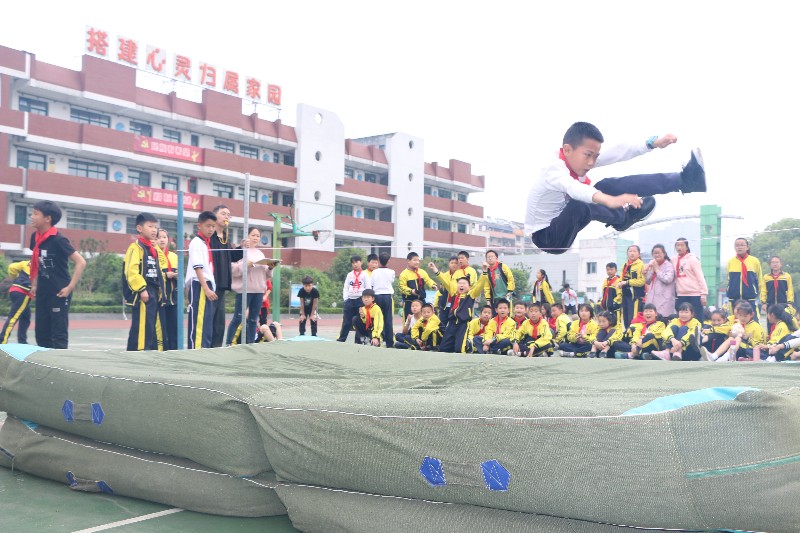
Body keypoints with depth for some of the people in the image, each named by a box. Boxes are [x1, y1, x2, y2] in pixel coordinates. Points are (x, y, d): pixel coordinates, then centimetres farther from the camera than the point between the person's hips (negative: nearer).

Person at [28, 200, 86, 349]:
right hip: (42, 293, 8)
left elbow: (81, 262, -18)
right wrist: (34, 285, 15)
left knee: (59, 335, -3)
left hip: (58, 294, -8)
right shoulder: (35, 237, 6)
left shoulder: (58, 240, -16)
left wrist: (70, 287, -18)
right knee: (41, 333, 11)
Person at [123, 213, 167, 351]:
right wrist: (142, 289, -22)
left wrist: (160, 291, 17)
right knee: (141, 328, -11)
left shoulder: (155, 249, 20)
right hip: (142, 294, -9)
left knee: (155, 328, 12)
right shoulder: (135, 247, -9)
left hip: (155, 294, 9)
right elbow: (131, 271, -19)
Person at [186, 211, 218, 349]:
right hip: (199, 286, -9)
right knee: (199, 323, -12)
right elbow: (198, 268, -16)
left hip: (208, 285, 9)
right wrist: (206, 289, -20)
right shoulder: (196, 243, -8)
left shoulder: (206, 244, 19)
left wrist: (210, 287, 14)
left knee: (207, 324, 9)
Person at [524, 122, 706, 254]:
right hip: (546, 236, -8)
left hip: (566, 226, 8)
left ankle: (683, 180, -7)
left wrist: (653, 143, -13)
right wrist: (610, 200, -68)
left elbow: (617, 153, -5)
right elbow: (573, 188, -53)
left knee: (608, 185, -5)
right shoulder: (554, 169, -31)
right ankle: (624, 218, -11)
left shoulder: (579, 159, -6)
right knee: (576, 206, -39)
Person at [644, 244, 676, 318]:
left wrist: (657, 269, -7)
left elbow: (668, 279, -17)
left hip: (664, 298, -6)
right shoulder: (652, 265, 17)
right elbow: (647, 281, 16)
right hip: (652, 298, 6)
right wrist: (651, 269, 2)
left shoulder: (668, 265, -3)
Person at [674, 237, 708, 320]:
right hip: (681, 296, 5)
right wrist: (675, 295, 11)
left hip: (695, 295, -5)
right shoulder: (674, 260, 10)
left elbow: (700, 277, -8)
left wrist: (704, 294, -13)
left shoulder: (692, 259, -5)